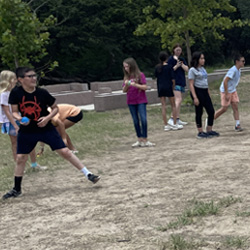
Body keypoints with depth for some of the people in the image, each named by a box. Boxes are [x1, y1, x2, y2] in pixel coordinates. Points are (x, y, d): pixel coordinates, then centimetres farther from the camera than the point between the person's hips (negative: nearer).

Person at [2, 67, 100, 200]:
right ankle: (16, 189, 22)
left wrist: (47, 118, -16)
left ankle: (88, 174, 2)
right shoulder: (16, 93, -12)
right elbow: (14, 111, -3)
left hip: (46, 128, -1)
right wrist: (19, 118, -25)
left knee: (65, 151, -5)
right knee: (20, 158, 5)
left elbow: (55, 108, 1)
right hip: (26, 131, 1)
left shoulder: (42, 93, -12)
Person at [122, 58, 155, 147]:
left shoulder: (140, 75, -4)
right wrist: (126, 85, -12)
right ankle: (139, 140, 12)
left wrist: (135, 84, -21)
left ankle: (145, 140, -5)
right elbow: (124, 90, 9)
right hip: (131, 102, 4)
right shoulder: (126, 77, 8)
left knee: (143, 119, -10)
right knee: (136, 121, 7)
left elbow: (145, 87, -8)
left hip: (141, 100, -4)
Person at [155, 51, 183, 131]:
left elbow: (156, 76, 9)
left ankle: (166, 125, 5)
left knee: (163, 106, 6)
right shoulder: (169, 67, -9)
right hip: (168, 87, -3)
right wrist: (173, 87, 5)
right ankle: (175, 124, 9)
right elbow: (173, 79, -9)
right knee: (173, 106, 8)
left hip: (160, 88, 3)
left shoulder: (157, 67, 2)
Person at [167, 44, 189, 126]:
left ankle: (178, 119, 12)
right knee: (178, 100, -19)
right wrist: (177, 65, -18)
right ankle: (171, 119, -23)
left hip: (182, 82, 7)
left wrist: (180, 63, -10)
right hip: (175, 82, -7)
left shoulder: (182, 59, 16)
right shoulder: (171, 59, -3)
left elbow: (186, 69, 4)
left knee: (179, 101, 8)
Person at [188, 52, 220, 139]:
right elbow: (191, 84, -13)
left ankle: (209, 131, 16)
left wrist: (208, 93, 18)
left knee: (211, 111, 5)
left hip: (205, 91, 8)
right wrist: (195, 97, -19)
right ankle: (200, 132, 7)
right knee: (199, 113, -1)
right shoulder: (192, 70, -9)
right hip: (197, 91, -8)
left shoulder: (202, 68, 15)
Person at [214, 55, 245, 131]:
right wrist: (226, 94, -26)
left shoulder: (238, 70, 5)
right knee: (224, 108, -3)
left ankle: (237, 125, -3)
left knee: (235, 107, -1)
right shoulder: (233, 70, -24)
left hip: (233, 91, 8)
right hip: (225, 91, -8)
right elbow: (225, 81, -27)